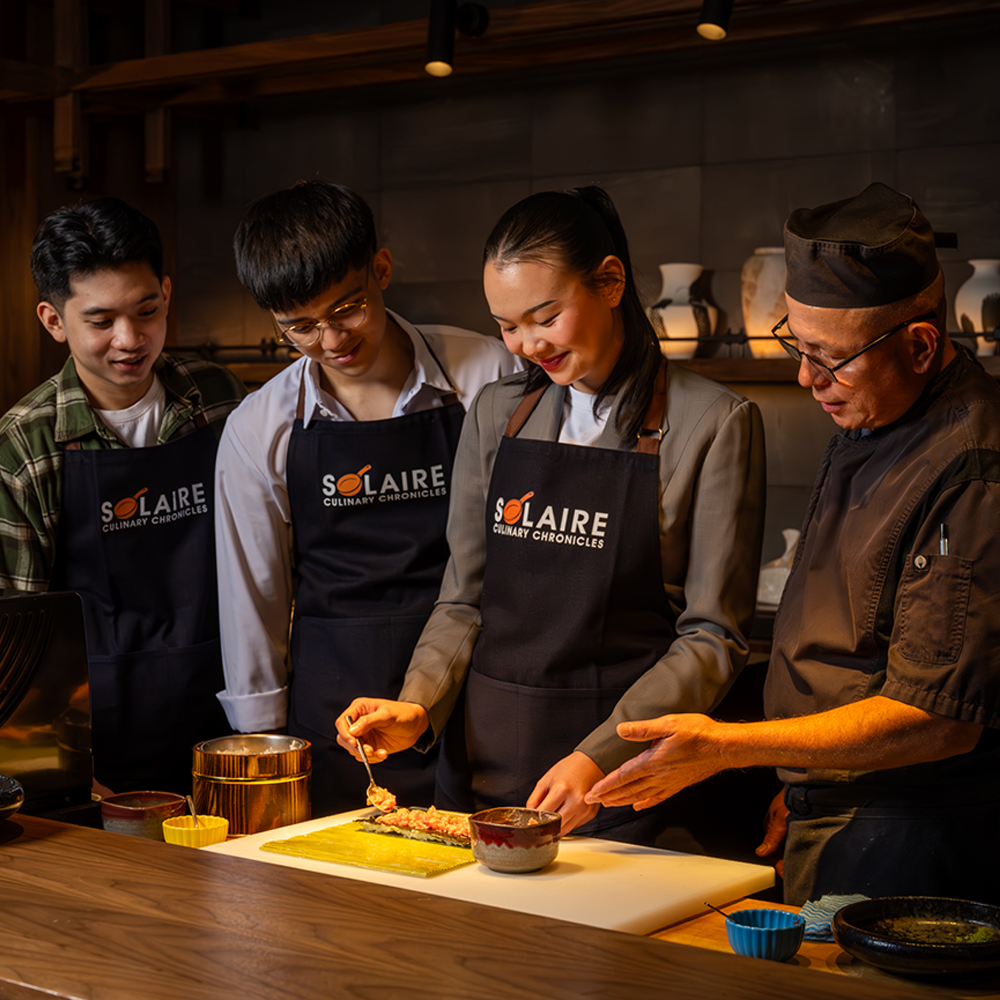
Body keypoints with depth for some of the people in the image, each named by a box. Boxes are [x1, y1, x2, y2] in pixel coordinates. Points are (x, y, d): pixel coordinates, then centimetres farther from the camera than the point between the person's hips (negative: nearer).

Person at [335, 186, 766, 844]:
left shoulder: (715, 424, -6)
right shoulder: (496, 414, 9)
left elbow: (713, 636, -9)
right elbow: (463, 603, 12)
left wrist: (599, 757, -20)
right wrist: (418, 707, -6)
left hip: (622, 772, -4)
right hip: (482, 759, 4)